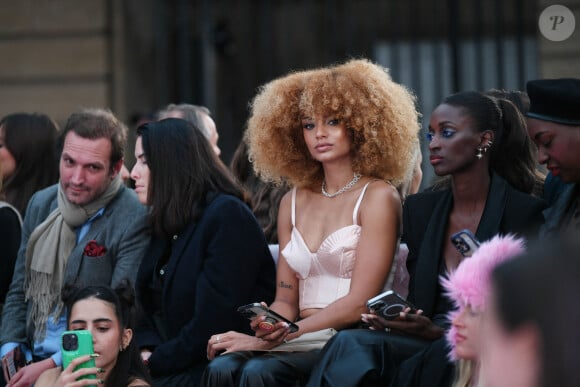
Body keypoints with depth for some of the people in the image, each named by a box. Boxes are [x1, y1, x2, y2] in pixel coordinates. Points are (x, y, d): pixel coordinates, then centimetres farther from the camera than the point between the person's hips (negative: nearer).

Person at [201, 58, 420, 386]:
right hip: (305, 342, 5)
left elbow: (359, 303, -10)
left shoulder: (377, 196, -1)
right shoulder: (294, 202, 18)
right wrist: (270, 327, -10)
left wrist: (275, 338, -16)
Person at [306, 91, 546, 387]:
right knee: (350, 342, -28)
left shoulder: (526, 213, -4)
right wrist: (394, 318, -9)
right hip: (427, 344, 4)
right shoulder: (420, 209, 13)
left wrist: (439, 331, -17)